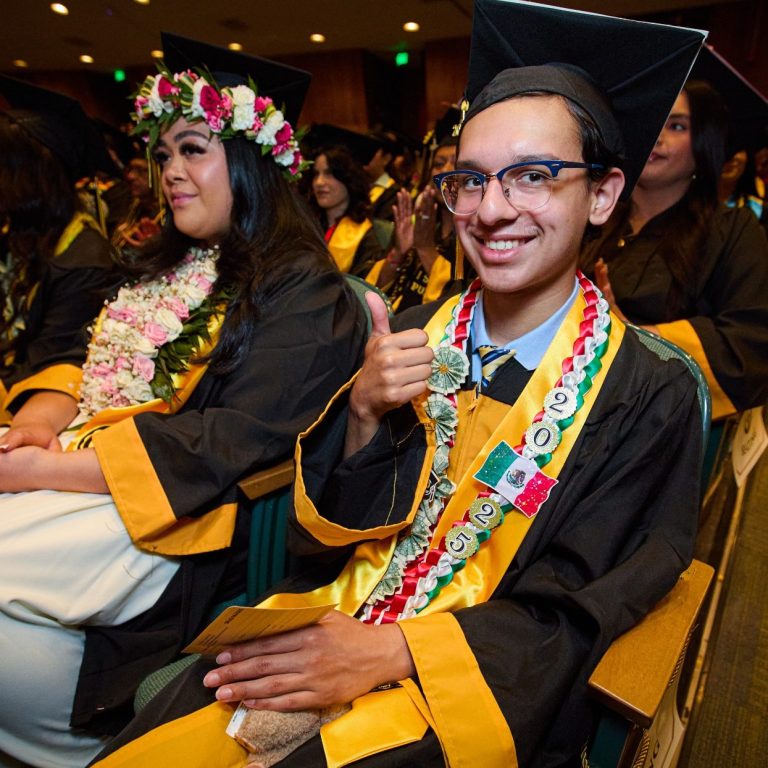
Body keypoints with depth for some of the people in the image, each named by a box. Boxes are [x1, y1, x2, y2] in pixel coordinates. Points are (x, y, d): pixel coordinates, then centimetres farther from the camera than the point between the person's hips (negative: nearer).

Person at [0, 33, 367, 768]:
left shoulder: (303, 293, -9)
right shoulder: (166, 266, 16)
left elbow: (237, 443, -17)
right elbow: (91, 361, 16)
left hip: (182, 520, -7)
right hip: (81, 471, 7)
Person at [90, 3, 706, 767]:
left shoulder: (646, 397, -11)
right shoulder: (411, 337, -2)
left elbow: (571, 619, -9)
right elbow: (325, 531, 0)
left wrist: (388, 653, -20)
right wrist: (365, 414, -19)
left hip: (477, 696, -2)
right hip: (330, 631, 3)